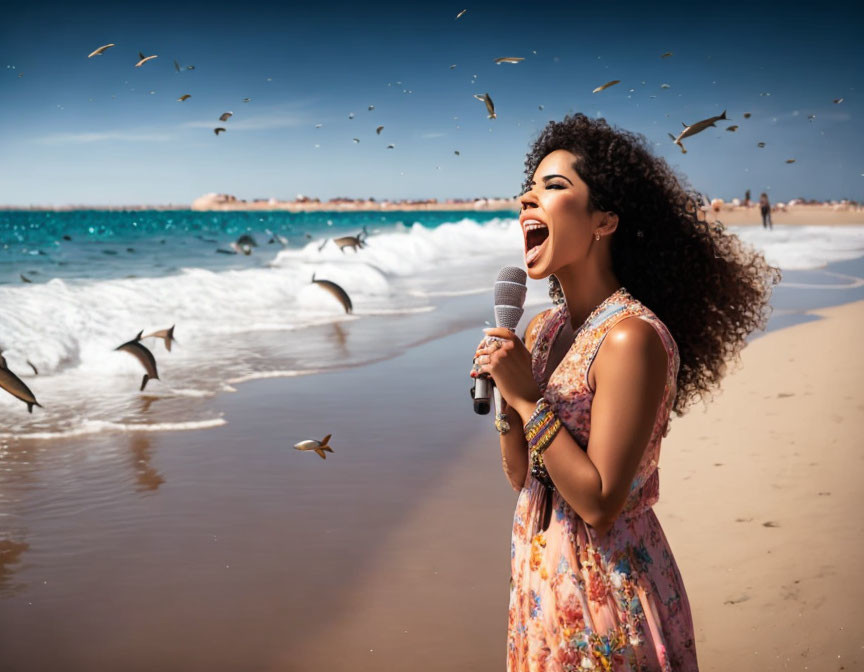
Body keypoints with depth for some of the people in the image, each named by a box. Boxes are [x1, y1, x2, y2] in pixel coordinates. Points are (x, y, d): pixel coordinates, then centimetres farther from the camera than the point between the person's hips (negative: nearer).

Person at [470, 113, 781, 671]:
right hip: (538, 569, 7)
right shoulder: (544, 329, 2)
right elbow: (524, 479, 6)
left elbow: (600, 503, -23)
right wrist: (505, 398, -10)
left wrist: (528, 399, -22)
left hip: (605, 582, -7)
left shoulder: (632, 338, -22)